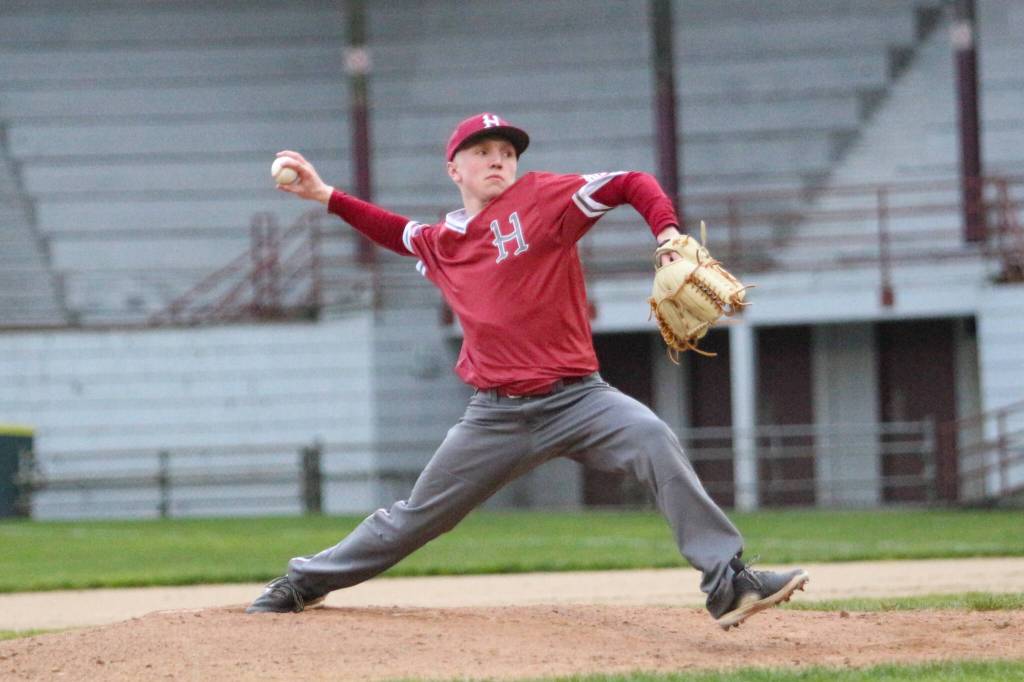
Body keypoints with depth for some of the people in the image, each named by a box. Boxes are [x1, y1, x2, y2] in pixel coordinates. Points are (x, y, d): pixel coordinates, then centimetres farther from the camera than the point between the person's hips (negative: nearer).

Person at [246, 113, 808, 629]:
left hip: (574, 398, -3)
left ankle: (726, 582, -31)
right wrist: (325, 196, 27)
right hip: (497, 414, 3)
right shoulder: (439, 244, 11)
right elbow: (399, 232, 34)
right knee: (417, 516, 11)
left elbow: (632, 184, -7)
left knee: (652, 439, -30)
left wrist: (669, 235, -25)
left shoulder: (541, 198, -3)